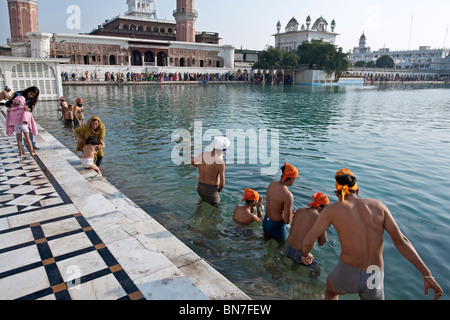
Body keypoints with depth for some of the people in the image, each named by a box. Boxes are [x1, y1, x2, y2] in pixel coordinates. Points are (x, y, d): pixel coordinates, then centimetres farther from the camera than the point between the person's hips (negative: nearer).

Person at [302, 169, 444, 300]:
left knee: (330, 290, 36)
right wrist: (427, 274, -4)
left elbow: (308, 241, -6)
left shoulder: (332, 209, -7)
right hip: (374, 280, 2)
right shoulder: (378, 205, 2)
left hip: (347, 274, -2)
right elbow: (400, 241, -5)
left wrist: (305, 255, 16)